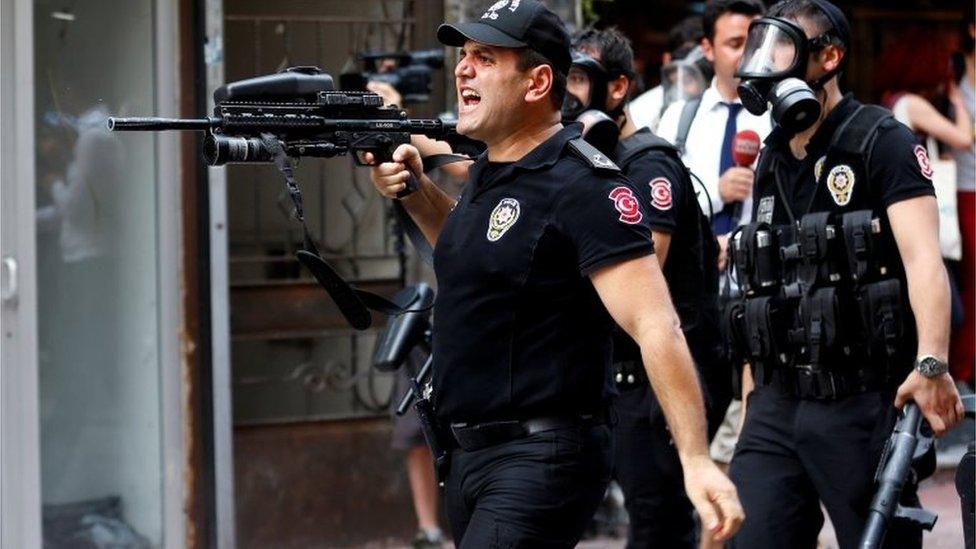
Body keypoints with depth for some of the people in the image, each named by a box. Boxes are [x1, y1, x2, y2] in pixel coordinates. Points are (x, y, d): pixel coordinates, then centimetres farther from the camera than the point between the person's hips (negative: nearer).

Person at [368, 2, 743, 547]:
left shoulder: (582, 187, -17)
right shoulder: (488, 174, 11)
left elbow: (656, 326, -24)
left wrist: (697, 459, -32)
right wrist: (416, 192, 15)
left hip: (540, 460, -10)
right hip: (468, 455, 10)